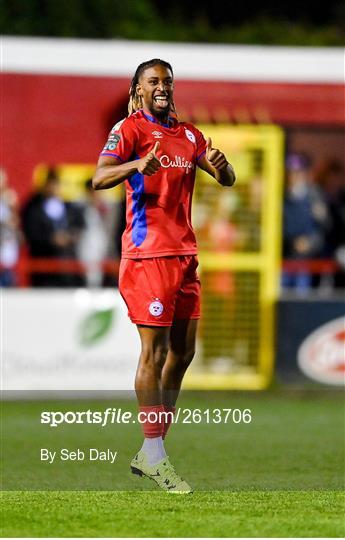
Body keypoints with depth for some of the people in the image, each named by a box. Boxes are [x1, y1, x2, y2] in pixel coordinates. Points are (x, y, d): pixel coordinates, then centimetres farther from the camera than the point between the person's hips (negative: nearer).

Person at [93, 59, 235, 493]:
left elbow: (227, 180, 15)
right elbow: (99, 179, -17)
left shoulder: (188, 134, 16)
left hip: (184, 253, 8)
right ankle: (154, 458, -7)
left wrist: (220, 165, -9)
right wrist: (137, 165, -37)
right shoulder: (130, 129, -4)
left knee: (182, 351, 8)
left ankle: (148, 454, 15)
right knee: (155, 351, -9)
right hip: (148, 253, -8)